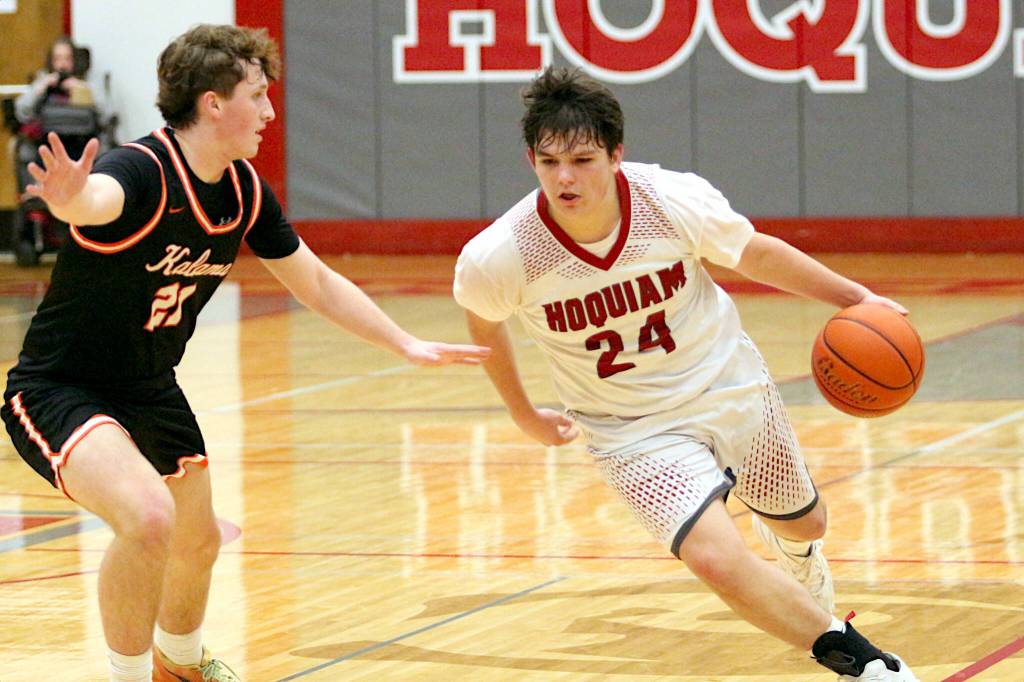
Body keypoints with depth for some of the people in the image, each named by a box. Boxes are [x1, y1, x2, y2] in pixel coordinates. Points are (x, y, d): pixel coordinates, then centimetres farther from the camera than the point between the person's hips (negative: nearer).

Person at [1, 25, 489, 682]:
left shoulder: (244, 190, -4)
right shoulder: (143, 172, -28)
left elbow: (316, 282, 11)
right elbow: (98, 199, -54)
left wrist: (409, 345, 9)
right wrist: (71, 198, -77)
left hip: (151, 391, 8)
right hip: (59, 391, -8)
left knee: (198, 541, 24)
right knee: (148, 517, -33)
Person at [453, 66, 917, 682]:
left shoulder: (675, 200, -25)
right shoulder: (498, 260, -27)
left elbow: (755, 253, -3)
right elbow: (482, 318, -1)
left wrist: (857, 297, -3)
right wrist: (524, 414, 9)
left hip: (730, 386, 2)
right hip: (636, 433, -2)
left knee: (802, 522, 24)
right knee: (717, 559, -24)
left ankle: (797, 553, 66)